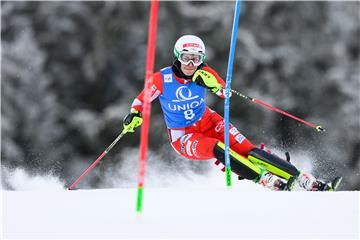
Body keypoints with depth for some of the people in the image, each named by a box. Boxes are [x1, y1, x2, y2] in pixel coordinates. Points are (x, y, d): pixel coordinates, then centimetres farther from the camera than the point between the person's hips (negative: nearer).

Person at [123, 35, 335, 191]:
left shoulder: (204, 73, -10)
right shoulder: (163, 78, -16)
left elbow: (226, 92, -14)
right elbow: (142, 99, -3)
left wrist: (213, 84, -34)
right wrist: (134, 115, -23)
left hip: (208, 122, 2)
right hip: (183, 137, -2)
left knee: (244, 148, -18)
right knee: (217, 149, -33)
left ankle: (302, 179, -22)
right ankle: (267, 180, -37)